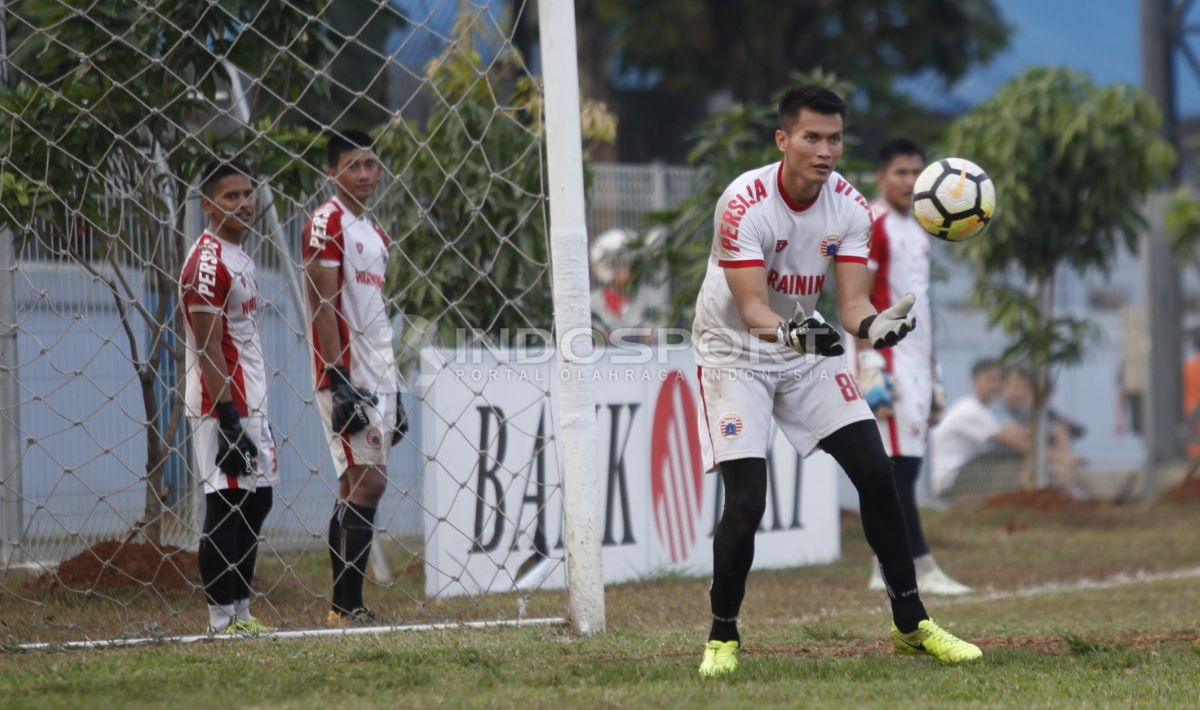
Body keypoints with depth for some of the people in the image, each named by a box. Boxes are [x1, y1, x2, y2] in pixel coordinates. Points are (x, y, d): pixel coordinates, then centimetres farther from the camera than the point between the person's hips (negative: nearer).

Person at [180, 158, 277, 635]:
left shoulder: (241, 257, 16)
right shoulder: (207, 262, -14)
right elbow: (208, 349, -19)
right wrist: (230, 418, -23)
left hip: (250, 405, 10)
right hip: (221, 405, -10)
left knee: (257, 501, 12)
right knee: (226, 505, -9)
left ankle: (241, 611, 17)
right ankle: (222, 619, -7)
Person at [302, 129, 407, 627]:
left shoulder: (374, 233, 20)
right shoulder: (327, 223, -7)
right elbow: (322, 305, -15)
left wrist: (393, 389, 20)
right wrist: (338, 380, -21)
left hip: (376, 378, 9)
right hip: (347, 377, -9)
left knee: (356, 486, 8)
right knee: (367, 483, -14)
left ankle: (343, 607, 11)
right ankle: (347, 607, -14)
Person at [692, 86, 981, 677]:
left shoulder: (849, 206, -10)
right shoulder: (745, 203, -25)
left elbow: (851, 301, -14)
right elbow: (752, 307, -30)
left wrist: (875, 325, -38)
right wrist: (789, 331, -52)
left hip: (808, 348, 5)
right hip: (736, 354, -5)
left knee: (876, 473, -2)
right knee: (745, 502, -16)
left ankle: (911, 624, 10)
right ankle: (722, 637, 4)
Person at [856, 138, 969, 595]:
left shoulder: (918, 231, 19)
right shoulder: (871, 227, -8)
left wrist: (933, 375, 21)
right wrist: (871, 369, -20)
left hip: (918, 363, 9)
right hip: (888, 359, -9)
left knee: (906, 466, 7)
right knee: (898, 463, -11)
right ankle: (922, 568, -15)